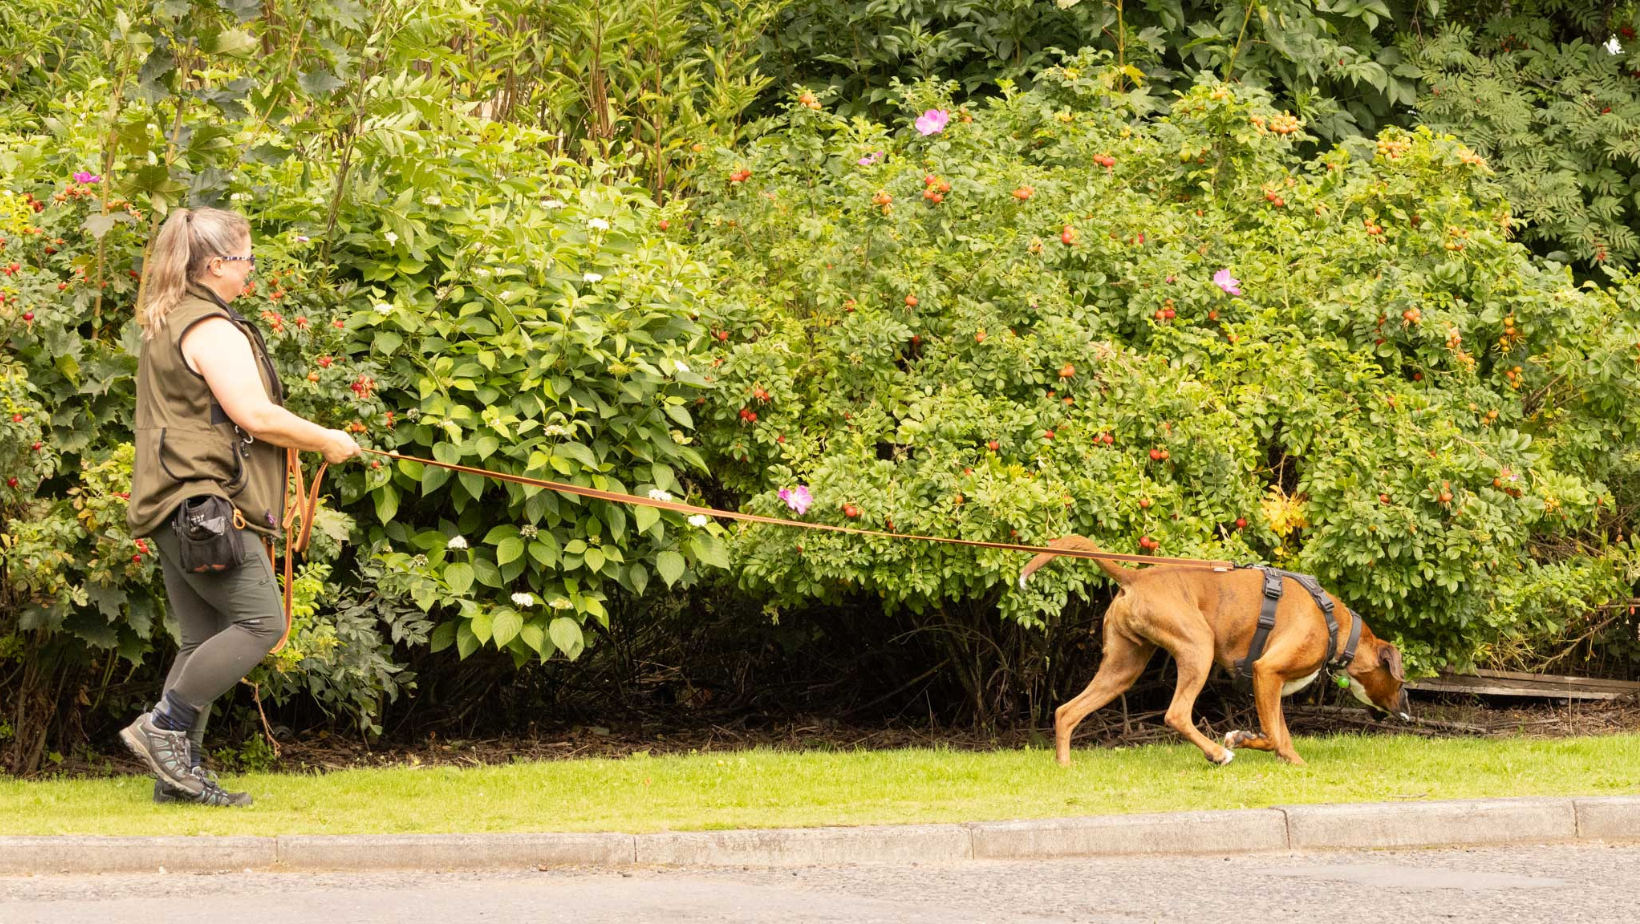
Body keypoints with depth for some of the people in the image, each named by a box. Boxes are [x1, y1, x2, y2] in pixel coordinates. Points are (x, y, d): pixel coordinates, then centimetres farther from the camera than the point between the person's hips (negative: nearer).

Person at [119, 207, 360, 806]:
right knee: (260, 621, -9)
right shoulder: (213, 330, -13)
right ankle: (163, 727, -9)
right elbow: (254, 414, -19)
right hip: (206, 504, -11)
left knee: (206, 638, 9)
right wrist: (326, 441, -5)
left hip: (176, 505, 11)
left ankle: (179, 772, 6)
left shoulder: (164, 325, 20)